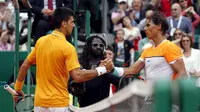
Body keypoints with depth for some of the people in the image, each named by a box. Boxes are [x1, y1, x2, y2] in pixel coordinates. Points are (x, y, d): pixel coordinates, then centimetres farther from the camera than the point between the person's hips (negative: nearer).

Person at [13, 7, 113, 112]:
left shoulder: (40, 41, 5)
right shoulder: (67, 47, -13)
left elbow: (24, 66, 10)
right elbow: (77, 76, -20)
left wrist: (17, 89, 22)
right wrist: (102, 69, -12)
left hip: (39, 103, 6)